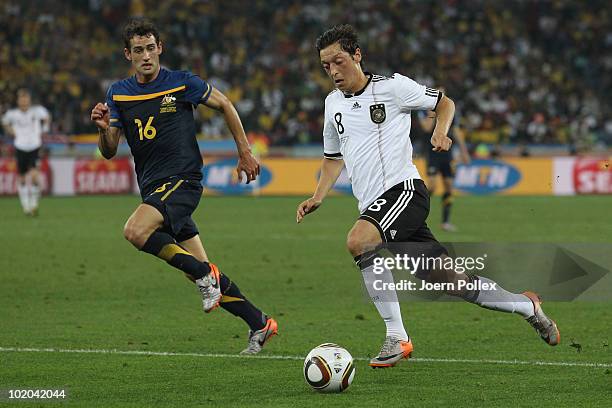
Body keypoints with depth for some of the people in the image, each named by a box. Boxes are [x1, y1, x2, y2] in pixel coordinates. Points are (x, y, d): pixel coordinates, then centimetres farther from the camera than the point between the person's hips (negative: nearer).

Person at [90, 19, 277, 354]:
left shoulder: (182, 83, -5)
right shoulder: (118, 94, 8)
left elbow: (223, 104, 10)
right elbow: (109, 151, 7)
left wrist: (245, 152, 11)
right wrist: (103, 128, -14)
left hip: (183, 180, -6)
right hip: (152, 187, 6)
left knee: (135, 231, -30)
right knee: (201, 270, 4)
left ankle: (203, 275, -16)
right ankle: (258, 324, 16)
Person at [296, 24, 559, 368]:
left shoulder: (391, 86, -1)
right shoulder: (333, 104, 17)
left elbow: (444, 103, 10)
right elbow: (333, 158, 29)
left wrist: (440, 133, -10)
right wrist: (318, 198, 14)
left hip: (403, 188, -6)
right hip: (373, 204, 6)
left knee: (359, 241, -33)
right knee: (452, 281, 3)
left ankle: (397, 336, -27)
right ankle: (527, 306, 23)